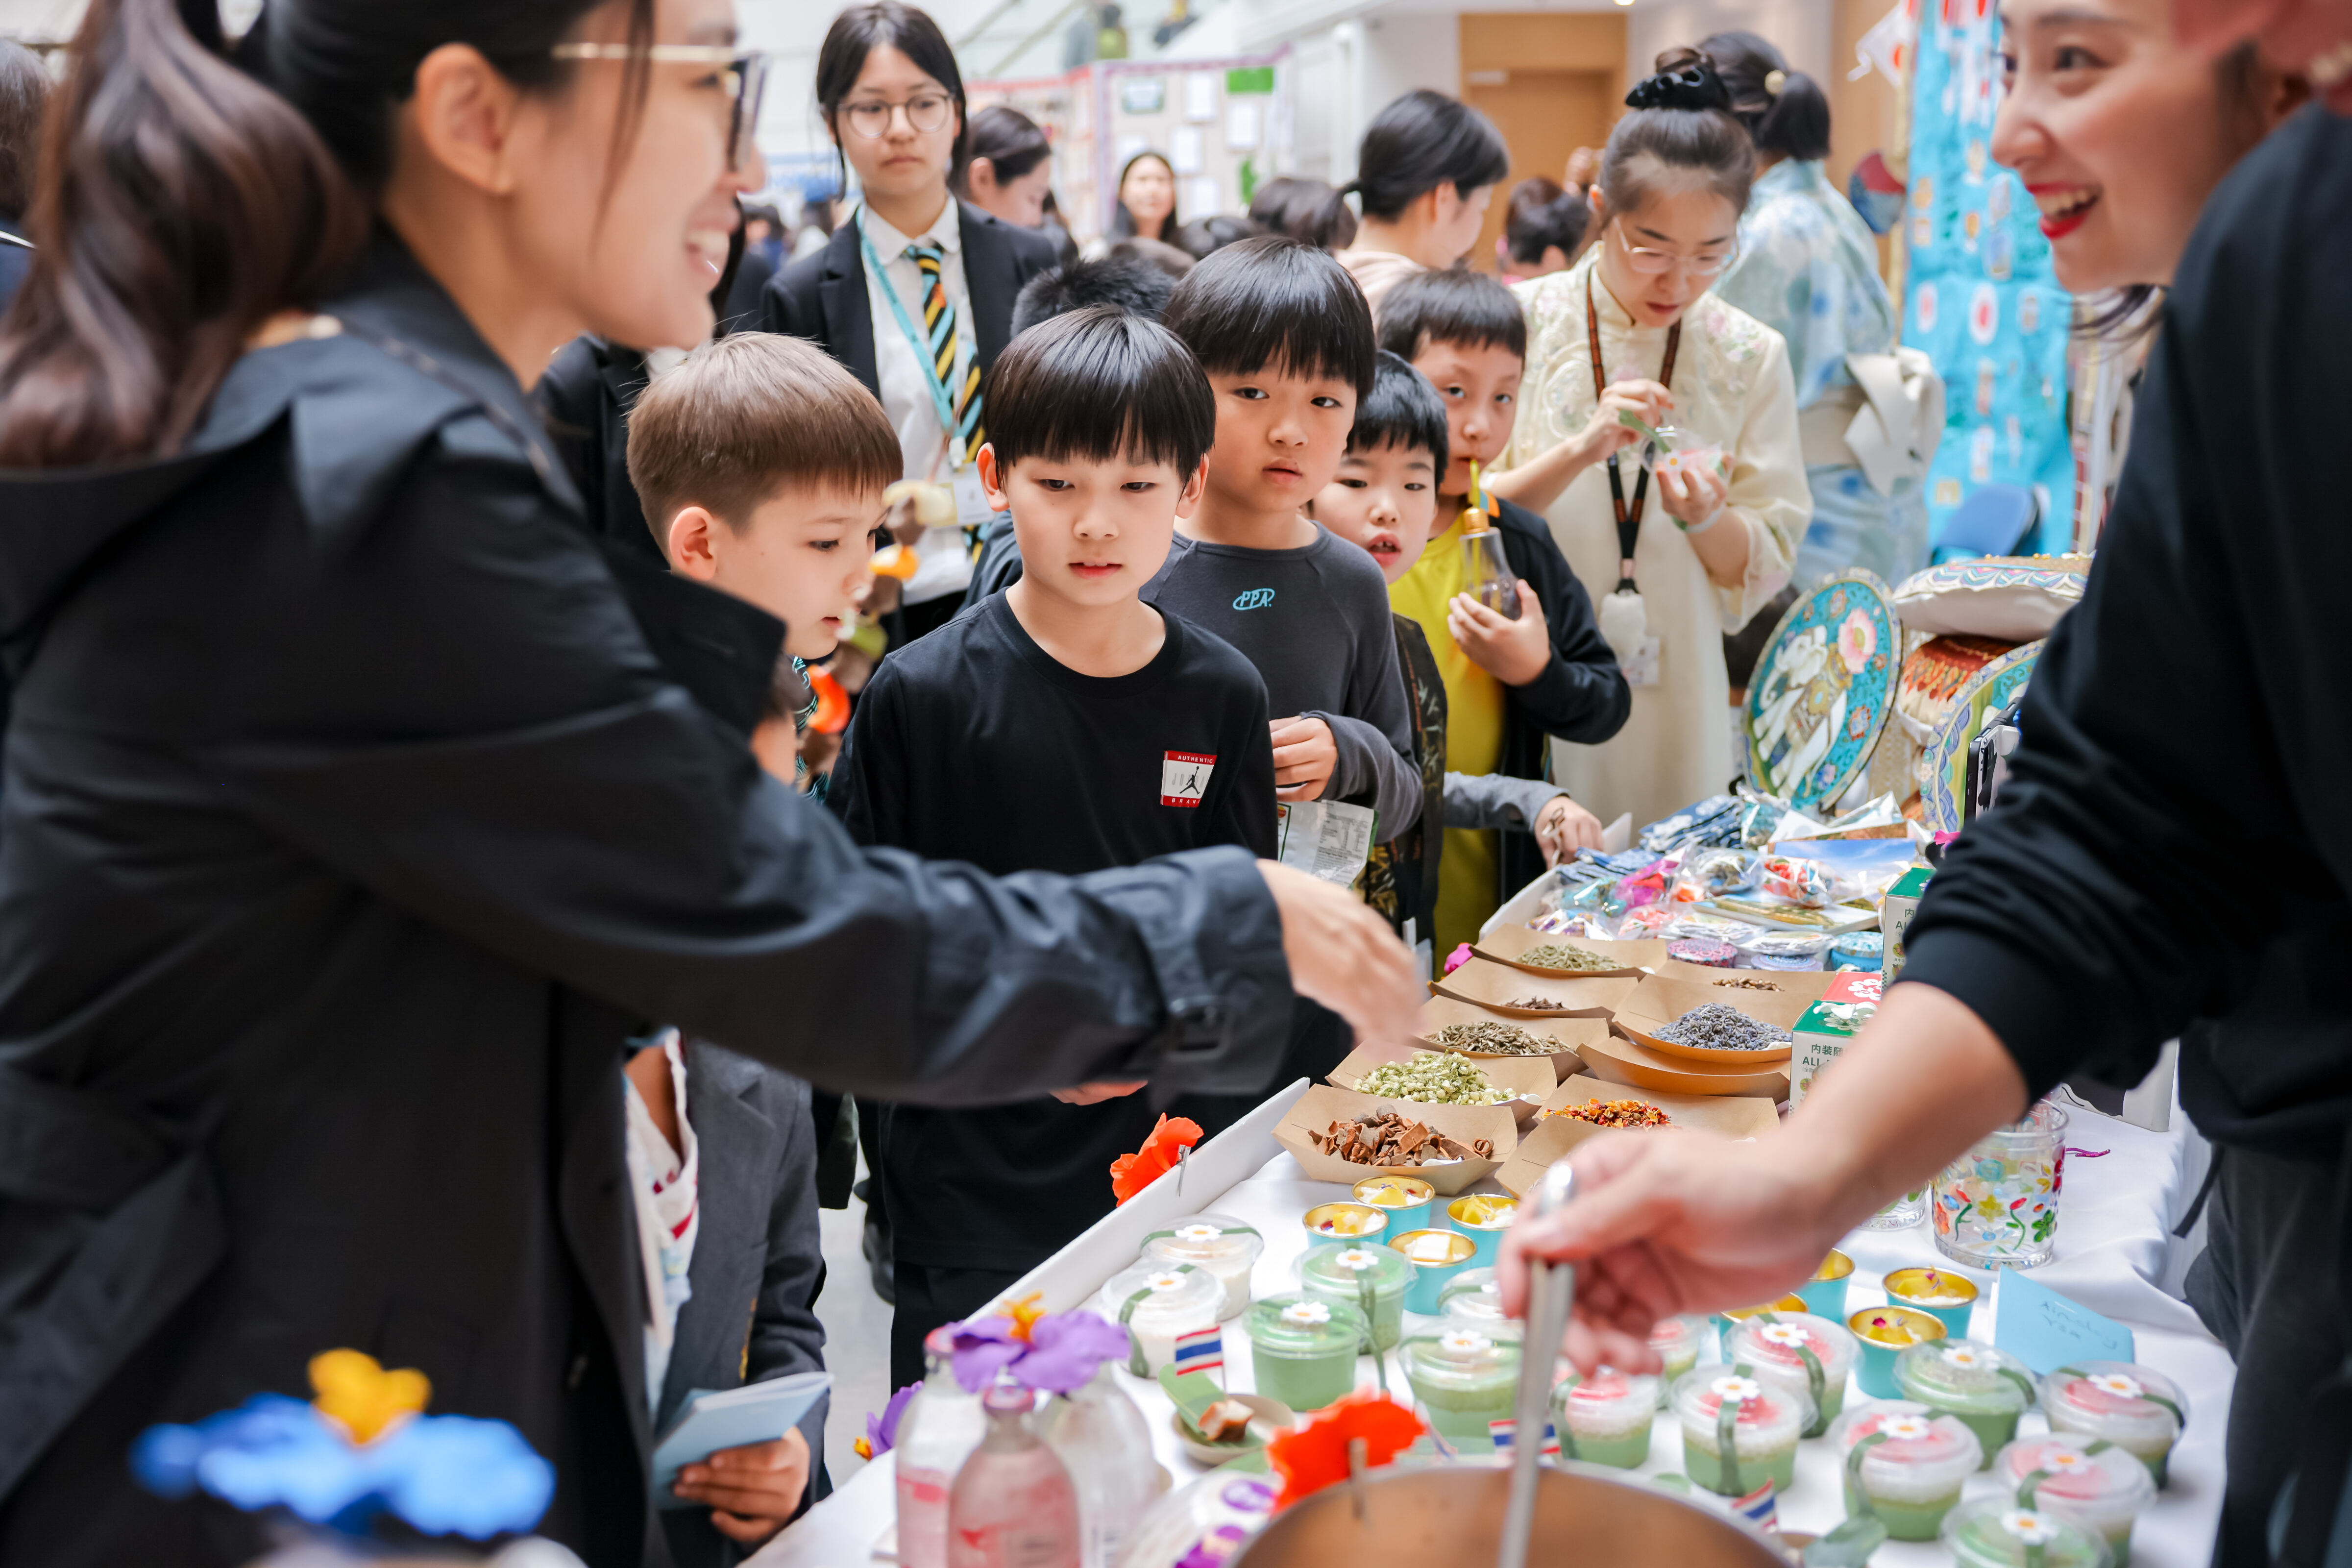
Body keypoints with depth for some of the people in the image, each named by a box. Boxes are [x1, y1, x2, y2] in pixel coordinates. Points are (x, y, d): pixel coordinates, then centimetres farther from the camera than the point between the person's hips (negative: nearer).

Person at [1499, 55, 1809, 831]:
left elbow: (1762, 574, 3)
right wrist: (1582, 451, -21)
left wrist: (1707, 518, -17)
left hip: (1672, 695, 2)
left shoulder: (1751, 357, 2)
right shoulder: (1521, 322, -5)